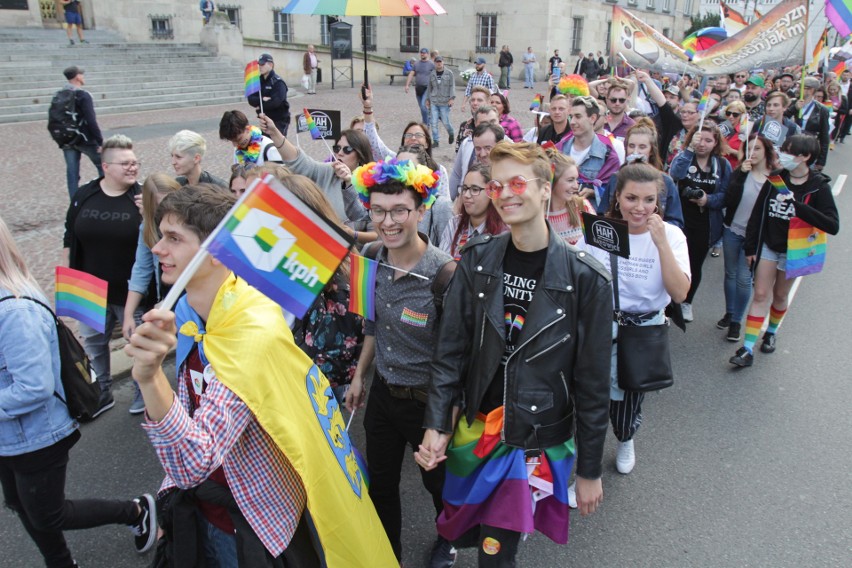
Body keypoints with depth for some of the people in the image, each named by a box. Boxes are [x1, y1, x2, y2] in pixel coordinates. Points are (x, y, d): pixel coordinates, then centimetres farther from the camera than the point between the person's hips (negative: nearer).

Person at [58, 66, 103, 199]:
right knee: (103, 167, 9)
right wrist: (100, 142, -17)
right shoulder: (83, 95, -14)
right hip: (85, 139, -7)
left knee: (72, 172, 8)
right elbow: (91, 121, -20)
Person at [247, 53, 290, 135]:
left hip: (280, 120, -7)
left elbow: (275, 102, -25)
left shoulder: (278, 82, -13)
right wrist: (262, 99, -22)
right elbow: (251, 99, -2)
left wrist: (260, 106, -11)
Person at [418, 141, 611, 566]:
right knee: (460, 533, 22)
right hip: (476, 430, 4)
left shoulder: (585, 279, -15)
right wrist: (437, 425, -9)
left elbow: (592, 384, -10)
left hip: (539, 441, -3)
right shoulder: (477, 261, -6)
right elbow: (451, 349, -3)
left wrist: (590, 470, -4)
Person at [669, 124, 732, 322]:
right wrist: (690, 148, -31)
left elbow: (726, 195, -2)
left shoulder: (723, 165, 0)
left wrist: (709, 199, -20)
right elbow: (676, 174, -27)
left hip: (706, 225, 2)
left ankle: (686, 302, 36)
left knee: (695, 265, 15)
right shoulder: (684, 157, -4)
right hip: (680, 221, -2)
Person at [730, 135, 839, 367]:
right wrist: (750, 247, -1)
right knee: (760, 295, -1)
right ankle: (747, 349, -2)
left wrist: (798, 207, -32)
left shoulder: (819, 187, -13)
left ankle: (771, 332, 41)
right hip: (767, 246, 2)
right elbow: (757, 214, 0)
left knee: (780, 295, 15)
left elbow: (833, 225, -23)